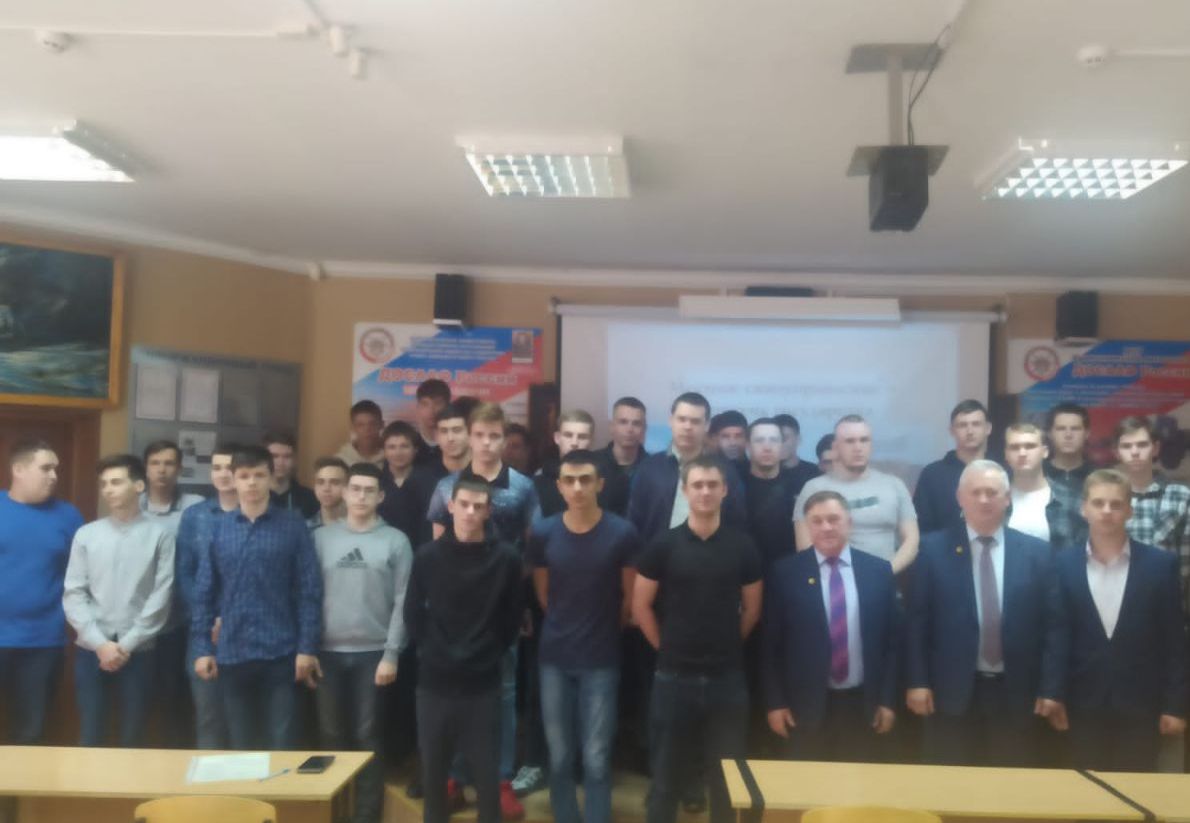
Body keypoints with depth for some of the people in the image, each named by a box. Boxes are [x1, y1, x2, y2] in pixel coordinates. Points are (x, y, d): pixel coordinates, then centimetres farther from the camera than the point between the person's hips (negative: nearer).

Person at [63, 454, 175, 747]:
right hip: (91, 650, 2)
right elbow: (73, 595, 1)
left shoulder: (158, 535, -3)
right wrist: (100, 643, -8)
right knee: (90, 737, 8)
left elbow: (161, 597, -5)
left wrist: (126, 645, -8)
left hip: (137, 651, -1)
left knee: (132, 739, 8)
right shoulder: (86, 534, 4)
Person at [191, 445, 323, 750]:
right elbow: (204, 592, 6)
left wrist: (307, 648, -7)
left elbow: (309, 590, -3)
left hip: (281, 653, -2)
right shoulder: (218, 528, 4)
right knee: (240, 745, 14)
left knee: (282, 744, 4)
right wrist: (202, 647, 2)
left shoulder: (293, 526, -2)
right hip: (232, 654, 2)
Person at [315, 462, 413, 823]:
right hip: (329, 651, 2)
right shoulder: (322, 537, 4)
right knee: (331, 735, 10)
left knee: (367, 735, 5)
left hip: (373, 652, -2)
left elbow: (402, 603, -4)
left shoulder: (396, 541, -1)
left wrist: (391, 654, -9)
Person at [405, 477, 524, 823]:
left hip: (484, 681, -1)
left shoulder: (506, 558, -5)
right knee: (433, 768, 12)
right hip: (434, 680, 1)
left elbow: (512, 618, 4)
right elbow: (412, 613, 6)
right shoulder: (427, 556, -3)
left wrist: (493, 653, 4)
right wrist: (431, 650, 4)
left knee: (486, 769, 7)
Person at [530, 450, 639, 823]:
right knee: (559, 756, 12)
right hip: (554, 658, 2)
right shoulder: (542, 533, -5)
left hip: (601, 660, -2)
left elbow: (629, 596, 2)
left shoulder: (622, 533, -11)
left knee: (596, 759, 2)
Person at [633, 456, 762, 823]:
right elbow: (641, 606, 1)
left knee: (728, 773, 12)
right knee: (667, 771, 11)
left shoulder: (743, 546, 0)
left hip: (727, 676, 1)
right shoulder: (663, 546, -4)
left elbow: (751, 608, 9)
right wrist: (667, 647, 1)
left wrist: (727, 644, 8)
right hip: (674, 676, -1)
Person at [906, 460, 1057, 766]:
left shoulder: (1037, 552, 4)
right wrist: (917, 682, -6)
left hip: (1016, 694, 2)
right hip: (951, 693, -1)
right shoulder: (933, 549, -1)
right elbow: (917, 620, -2)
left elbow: (1049, 622, 5)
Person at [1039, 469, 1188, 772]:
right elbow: (1058, 632, -2)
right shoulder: (1064, 564, 0)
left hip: (1141, 702, 0)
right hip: (1084, 702, 1)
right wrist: (1053, 692, -10)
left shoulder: (1161, 564, -1)